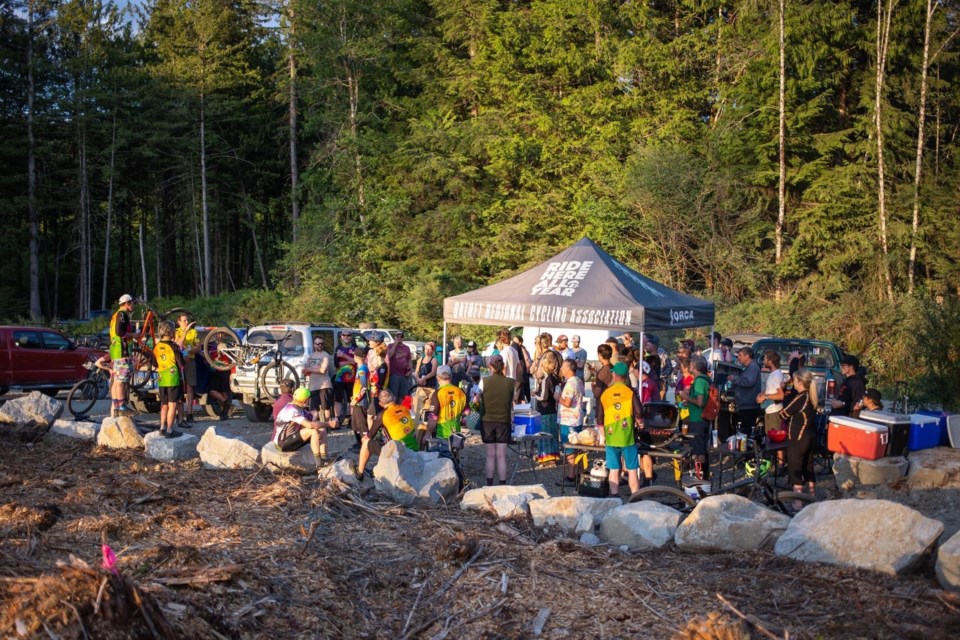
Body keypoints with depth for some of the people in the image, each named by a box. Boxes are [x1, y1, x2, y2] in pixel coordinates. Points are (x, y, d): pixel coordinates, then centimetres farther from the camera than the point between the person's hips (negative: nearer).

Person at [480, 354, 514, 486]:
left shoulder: (484, 381, -9)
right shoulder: (511, 382, -5)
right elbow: (512, 404, 3)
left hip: (487, 421, 0)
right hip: (504, 421, 0)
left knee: (490, 455, 9)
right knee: (501, 456, 6)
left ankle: (489, 485, 12)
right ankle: (503, 484, 8)